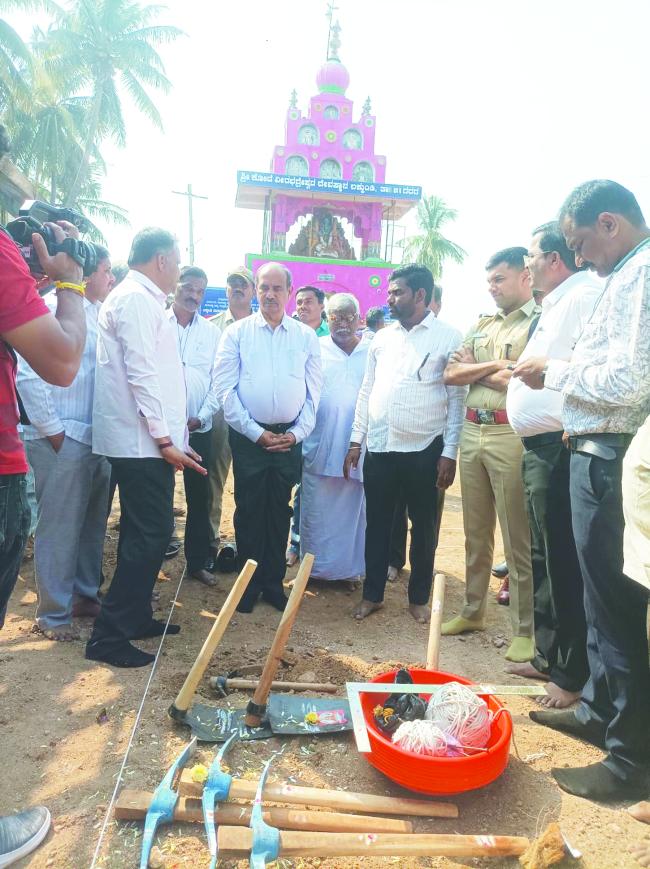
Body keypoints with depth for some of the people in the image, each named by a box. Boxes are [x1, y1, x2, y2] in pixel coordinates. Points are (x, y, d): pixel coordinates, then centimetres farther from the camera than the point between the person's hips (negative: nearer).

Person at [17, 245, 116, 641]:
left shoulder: (95, 313, 16)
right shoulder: (54, 307, -10)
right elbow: (28, 373, -16)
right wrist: (51, 430, -13)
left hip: (96, 438, 8)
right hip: (63, 440, -8)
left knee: (92, 523, 15)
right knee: (59, 528, 1)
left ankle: (85, 594, 30)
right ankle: (54, 613, 14)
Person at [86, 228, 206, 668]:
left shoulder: (140, 299, 19)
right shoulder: (137, 300, -12)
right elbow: (142, 375, -20)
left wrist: (170, 430, 20)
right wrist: (165, 439, -19)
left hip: (143, 441, 10)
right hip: (143, 442, -10)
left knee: (145, 533, 16)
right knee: (151, 536, -7)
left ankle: (136, 617, 28)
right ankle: (109, 635, 2)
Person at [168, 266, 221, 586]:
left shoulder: (212, 332, 8)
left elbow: (218, 381, 5)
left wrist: (200, 418, -6)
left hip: (199, 428, 2)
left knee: (199, 498, 8)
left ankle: (198, 562, 22)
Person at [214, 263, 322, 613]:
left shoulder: (306, 337, 5)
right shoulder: (237, 333, -1)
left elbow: (313, 391, 5)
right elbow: (225, 388, -6)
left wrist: (296, 433, -5)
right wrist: (256, 433, -10)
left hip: (290, 437, 2)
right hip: (248, 436, -1)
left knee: (279, 511, 9)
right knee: (249, 511, 5)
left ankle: (273, 582, 22)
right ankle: (249, 582, 19)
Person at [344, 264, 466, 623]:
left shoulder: (449, 337, -3)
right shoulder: (382, 338, 10)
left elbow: (457, 398, -5)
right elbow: (367, 390, 13)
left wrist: (450, 453, -9)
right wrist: (356, 440, 9)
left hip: (424, 449, -3)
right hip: (379, 447, 4)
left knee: (423, 527, 10)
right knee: (377, 523, 12)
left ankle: (419, 598, 26)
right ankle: (372, 594, 27)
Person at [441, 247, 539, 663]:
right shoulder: (481, 325, 17)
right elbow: (450, 374, 8)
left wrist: (474, 371, -4)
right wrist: (496, 366, -6)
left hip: (512, 436, -7)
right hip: (471, 433, 7)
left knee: (519, 538, 1)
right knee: (476, 533, 15)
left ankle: (525, 629, 14)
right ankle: (474, 611, 30)